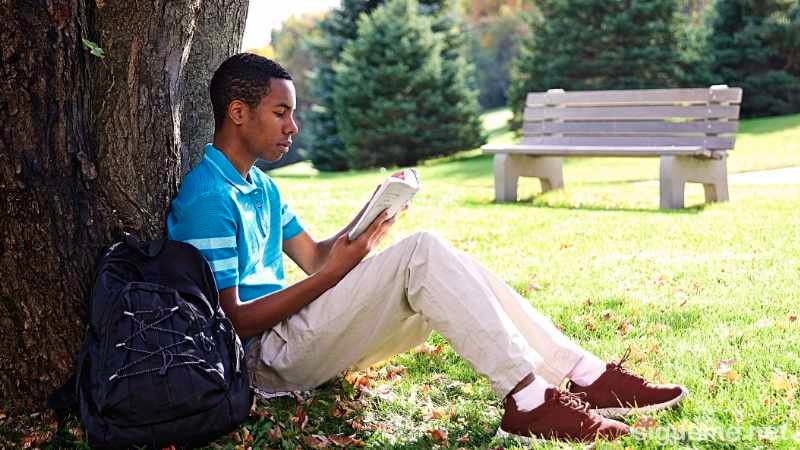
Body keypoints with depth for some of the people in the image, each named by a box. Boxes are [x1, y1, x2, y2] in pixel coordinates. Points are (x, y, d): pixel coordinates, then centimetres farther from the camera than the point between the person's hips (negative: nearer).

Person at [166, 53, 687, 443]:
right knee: (423, 253, -22)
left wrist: (369, 220, 1)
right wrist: (335, 273, -20)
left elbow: (312, 256, 19)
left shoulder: (260, 187, 18)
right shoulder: (207, 197, -15)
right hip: (264, 356, -9)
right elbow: (233, 321, -18)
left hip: (293, 334, 9)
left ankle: (586, 377, -8)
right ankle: (528, 400, -26)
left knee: (442, 266, -2)